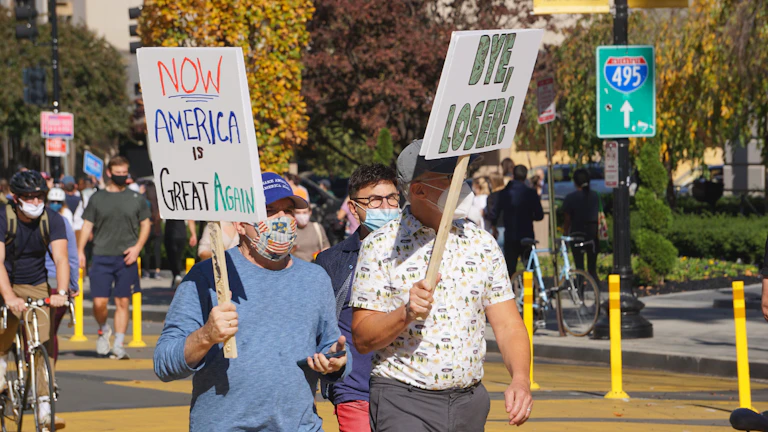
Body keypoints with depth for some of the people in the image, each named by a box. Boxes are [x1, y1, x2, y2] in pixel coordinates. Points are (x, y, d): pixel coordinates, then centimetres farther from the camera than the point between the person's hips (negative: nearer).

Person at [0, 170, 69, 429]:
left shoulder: (52, 220, -14)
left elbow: (61, 259, -24)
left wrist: (61, 293, -42)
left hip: (37, 286, 1)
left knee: (43, 345, -13)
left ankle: (45, 407, -16)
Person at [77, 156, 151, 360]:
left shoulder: (136, 198, 7)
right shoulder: (98, 198, 5)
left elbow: (145, 224, 12)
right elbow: (87, 226, 8)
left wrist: (137, 247, -2)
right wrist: (80, 251, -1)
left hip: (126, 258, 1)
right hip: (102, 257, -1)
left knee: (122, 302, 1)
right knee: (99, 302, -7)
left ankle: (118, 345, 8)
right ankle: (103, 330, 22)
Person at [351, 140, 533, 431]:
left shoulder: (482, 244, 10)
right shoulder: (381, 246, -3)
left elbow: (508, 325, 6)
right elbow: (362, 339, -5)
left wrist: (520, 379, -12)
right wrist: (406, 313, -22)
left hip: (470, 402, 5)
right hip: (403, 404, -4)